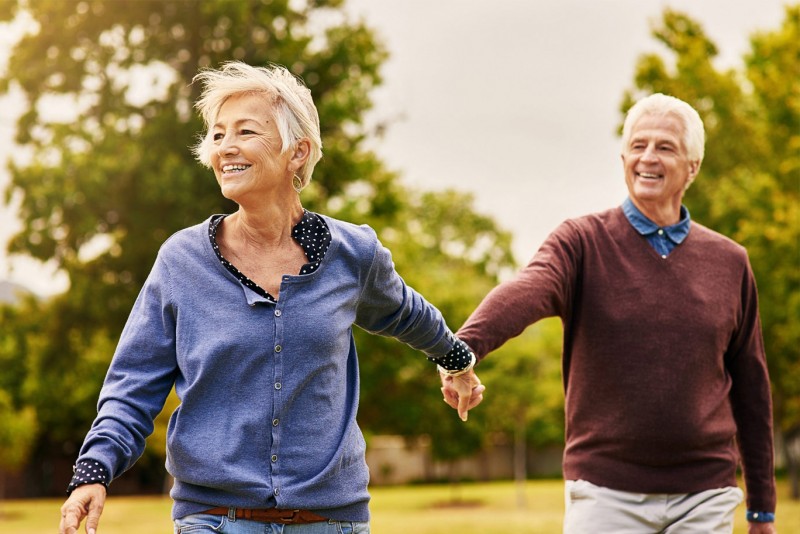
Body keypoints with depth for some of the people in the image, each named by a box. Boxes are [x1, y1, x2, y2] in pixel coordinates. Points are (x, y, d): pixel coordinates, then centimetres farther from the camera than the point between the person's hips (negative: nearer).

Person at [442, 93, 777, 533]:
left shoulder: (729, 262, 7)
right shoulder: (583, 242, -2)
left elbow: (750, 387, 12)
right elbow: (525, 292, -24)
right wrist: (463, 348, -45)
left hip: (703, 497, 2)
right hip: (606, 492, -2)